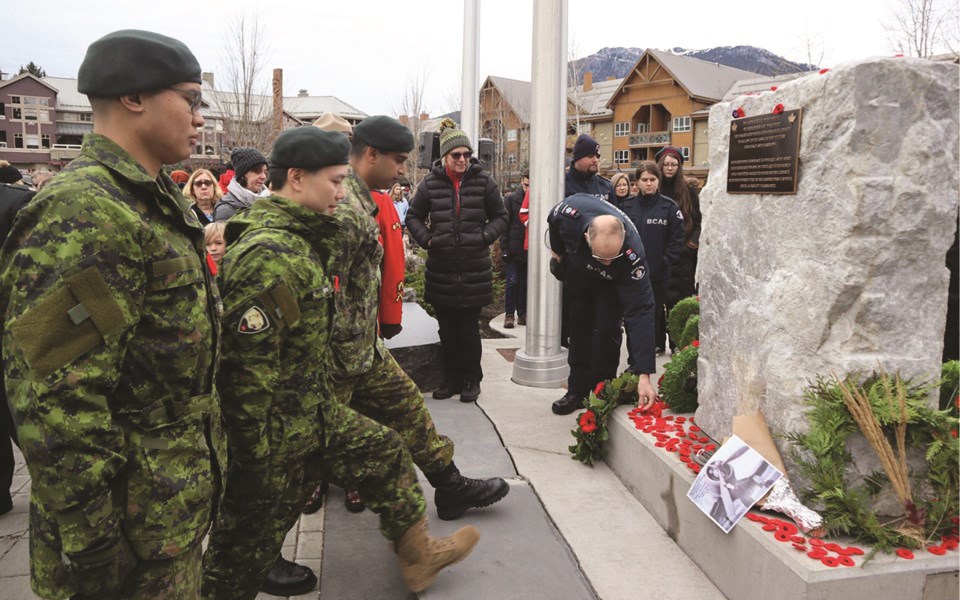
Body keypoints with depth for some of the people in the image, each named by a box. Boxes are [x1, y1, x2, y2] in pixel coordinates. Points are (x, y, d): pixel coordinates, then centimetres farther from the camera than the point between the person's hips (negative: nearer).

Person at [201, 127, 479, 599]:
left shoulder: (298, 239, 9)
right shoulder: (267, 255, -25)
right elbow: (246, 363, -28)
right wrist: (253, 453, -23)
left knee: (385, 453, 19)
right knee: (248, 545, 7)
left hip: (316, 413, 10)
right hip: (275, 434, -10)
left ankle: (418, 559, 36)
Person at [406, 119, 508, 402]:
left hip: (475, 270, -2)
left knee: (469, 329, 5)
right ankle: (452, 378, 26)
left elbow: (500, 217, 7)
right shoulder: (430, 182, 1)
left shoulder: (483, 181, -1)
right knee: (447, 329, 11)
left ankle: (472, 379, 22)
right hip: (441, 270, 2)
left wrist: (484, 237, -9)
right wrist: (427, 239, -5)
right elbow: (413, 217, 11)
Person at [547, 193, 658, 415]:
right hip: (577, 270, 3)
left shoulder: (633, 255, -45)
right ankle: (577, 391, 20)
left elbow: (640, 312, -46)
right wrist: (557, 252, 4)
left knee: (606, 331, -14)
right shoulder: (569, 212, -42)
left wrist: (644, 375, -47)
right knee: (579, 329, 8)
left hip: (611, 281, -3)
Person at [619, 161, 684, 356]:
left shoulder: (669, 206, -1)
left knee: (654, 316, 7)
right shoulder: (627, 206, 6)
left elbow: (677, 239, -2)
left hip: (658, 274, -2)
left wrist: (665, 261, -8)